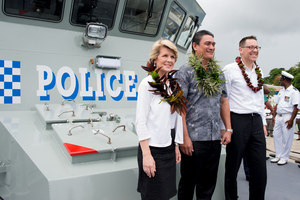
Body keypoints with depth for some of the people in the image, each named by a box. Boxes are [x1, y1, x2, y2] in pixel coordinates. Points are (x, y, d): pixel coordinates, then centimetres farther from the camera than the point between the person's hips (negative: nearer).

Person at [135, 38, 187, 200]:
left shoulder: (174, 85, 9)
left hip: (169, 149, 7)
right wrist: (146, 155, -17)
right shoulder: (148, 84, -11)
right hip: (153, 149, -6)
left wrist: (177, 147, 13)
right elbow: (140, 122, -14)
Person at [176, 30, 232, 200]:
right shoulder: (186, 71, -7)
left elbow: (224, 101, 16)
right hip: (194, 138, -5)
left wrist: (229, 129, 10)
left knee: (208, 184, 16)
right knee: (188, 183, 8)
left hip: (215, 137, 6)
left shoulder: (218, 71, 12)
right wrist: (184, 137, -16)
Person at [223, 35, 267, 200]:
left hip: (256, 122, 6)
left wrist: (263, 123, 18)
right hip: (237, 120, -6)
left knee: (260, 171, 8)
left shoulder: (259, 72, 16)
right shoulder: (230, 69, -4)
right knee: (232, 167, 6)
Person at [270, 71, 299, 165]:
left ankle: (284, 158, 10)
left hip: (287, 117, -8)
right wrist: (274, 116, 13)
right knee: (277, 136, 9)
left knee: (286, 138, -1)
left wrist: (291, 120, -18)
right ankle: (278, 156, 20)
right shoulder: (281, 91, 16)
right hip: (278, 116, 8)